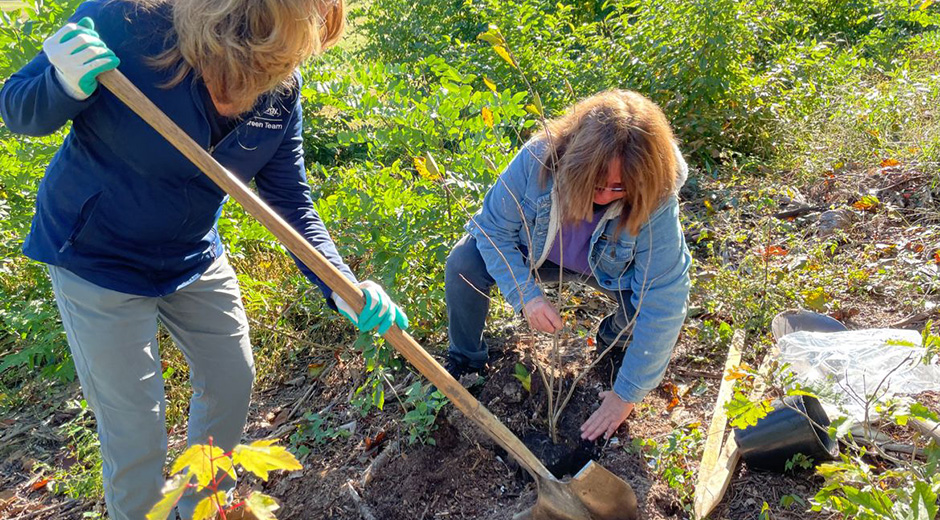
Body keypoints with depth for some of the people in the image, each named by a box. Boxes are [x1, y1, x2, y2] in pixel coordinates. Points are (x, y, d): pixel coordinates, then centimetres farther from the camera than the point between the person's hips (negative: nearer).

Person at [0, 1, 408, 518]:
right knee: (136, 431, 2)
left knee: (232, 382, 17)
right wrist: (65, 86, -39)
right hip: (97, 260, -5)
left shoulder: (281, 89, -15)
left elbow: (292, 203, -11)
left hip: (196, 258, 5)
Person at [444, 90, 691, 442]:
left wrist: (627, 394, -29)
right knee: (463, 264, -24)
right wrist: (525, 294, -34)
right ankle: (465, 361, 3)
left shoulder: (656, 200, -36)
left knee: (668, 295, -29)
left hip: (609, 269, 0)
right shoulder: (537, 158, -34)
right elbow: (493, 228, -20)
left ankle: (614, 341, 8)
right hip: (537, 253, 1)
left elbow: (662, 302, -33)